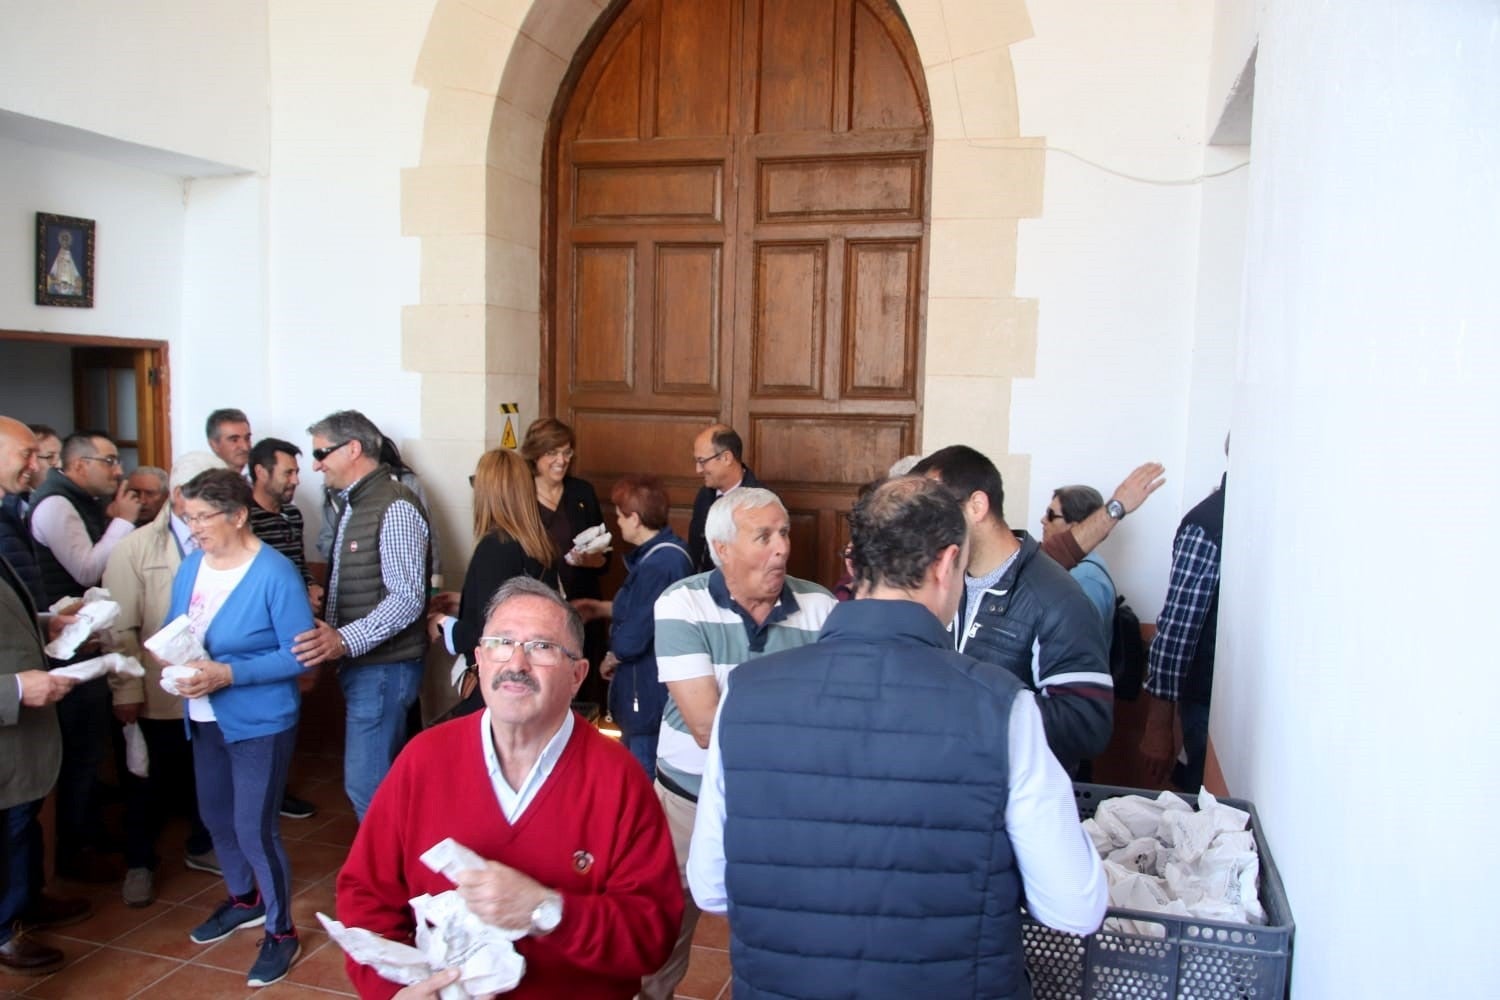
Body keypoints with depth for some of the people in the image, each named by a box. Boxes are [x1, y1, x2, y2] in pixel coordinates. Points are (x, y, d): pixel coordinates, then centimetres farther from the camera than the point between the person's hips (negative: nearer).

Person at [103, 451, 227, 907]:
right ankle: (140, 864, 35)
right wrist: (126, 691, -10)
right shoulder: (135, 549, -7)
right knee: (149, 784, 14)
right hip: (158, 695, -2)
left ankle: (203, 847, 39)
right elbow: (120, 629, -8)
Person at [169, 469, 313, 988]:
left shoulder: (274, 574, -20)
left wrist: (229, 674, -27)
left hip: (260, 722, -7)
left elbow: (299, 653, -20)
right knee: (217, 818, 22)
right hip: (205, 719, 7)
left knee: (255, 830, -2)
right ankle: (244, 900, 47)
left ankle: (281, 931, 20)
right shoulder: (191, 565, 0)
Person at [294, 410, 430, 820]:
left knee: (367, 785, -6)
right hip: (360, 664, 9)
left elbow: (407, 599, -22)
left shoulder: (395, 507, -16)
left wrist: (345, 640, -28)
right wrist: (328, 638, 11)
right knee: (385, 776, 17)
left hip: (385, 667, -9)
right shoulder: (352, 504, 14)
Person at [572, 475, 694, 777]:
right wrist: (599, 608, 16)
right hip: (654, 685, 10)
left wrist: (610, 660, -6)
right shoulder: (670, 550, 5)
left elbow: (632, 639, -25)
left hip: (648, 693, -10)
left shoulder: (655, 567, -27)